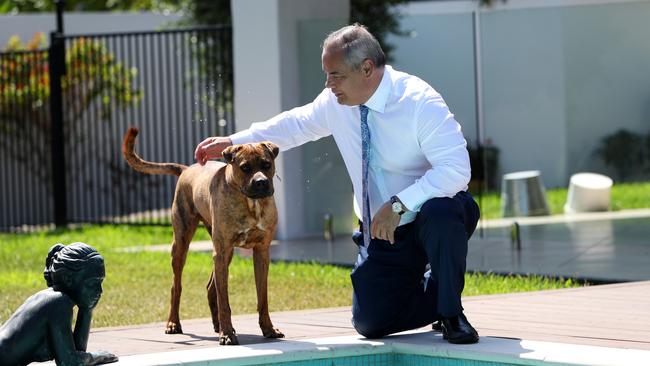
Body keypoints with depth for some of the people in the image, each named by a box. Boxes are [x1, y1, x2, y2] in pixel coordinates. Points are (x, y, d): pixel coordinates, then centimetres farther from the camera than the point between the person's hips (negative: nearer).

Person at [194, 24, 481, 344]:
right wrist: (232, 142, 12)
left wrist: (398, 204, -37)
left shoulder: (420, 102, -24)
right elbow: (296, 124, 15)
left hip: (432, 216, -6)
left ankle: (452, 313, -16)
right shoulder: (337, 102, -4)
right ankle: (436, 294, 26)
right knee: (369, 324, -1)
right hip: (381, 230, 6)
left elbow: (456, 168, -33)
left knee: (440, 213, -42)